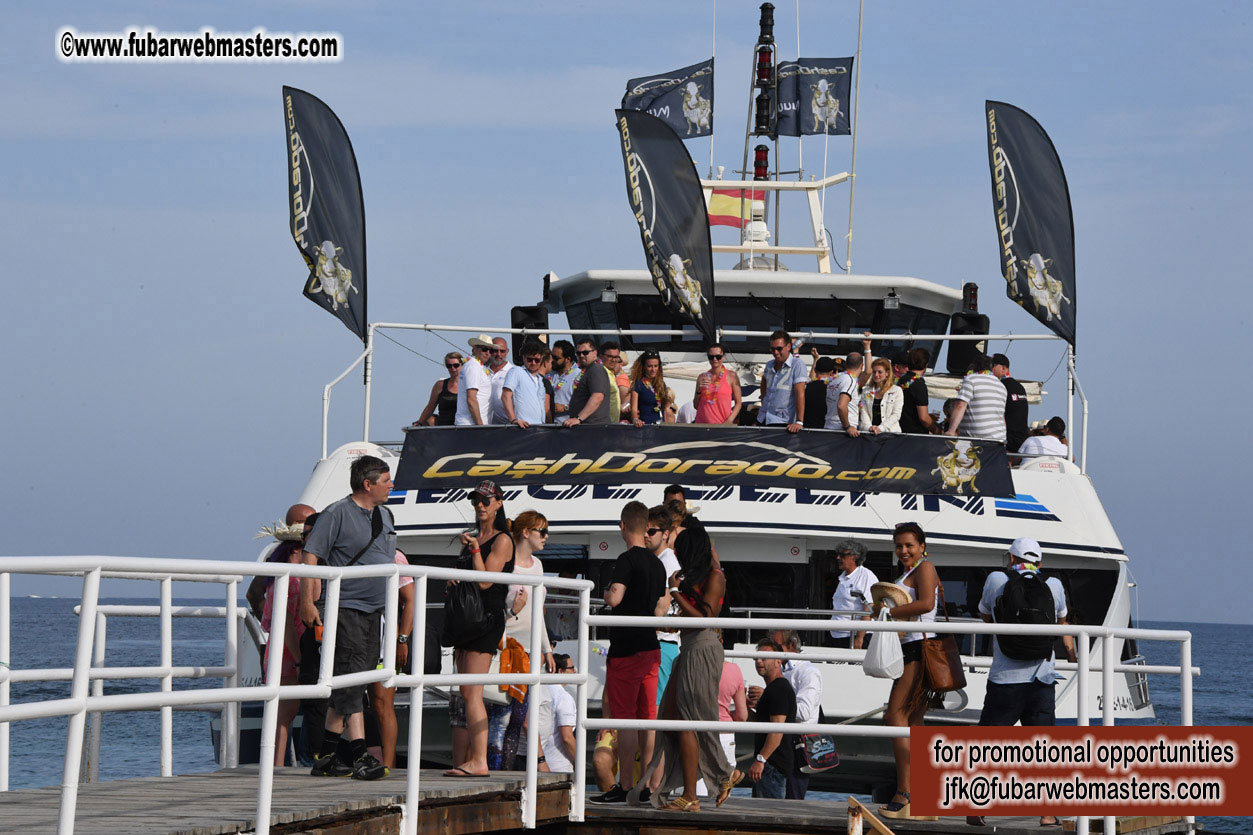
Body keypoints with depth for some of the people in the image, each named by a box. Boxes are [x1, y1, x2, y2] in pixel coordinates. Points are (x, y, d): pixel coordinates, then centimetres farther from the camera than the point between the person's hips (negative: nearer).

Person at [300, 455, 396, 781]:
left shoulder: (384, 515, 16)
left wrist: (391, 609, 23)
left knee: (349, 686, 9)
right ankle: (360, 756, -18)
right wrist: (307, 601, -16)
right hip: (346, 607, -8)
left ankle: (326, 756, 14)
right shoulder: (337, 514, -8)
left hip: (374, 610, 8)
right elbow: (311, 555, -10)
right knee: (350, 678, -13)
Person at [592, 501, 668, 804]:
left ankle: (625, 786, -7)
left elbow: (615, 598, -22)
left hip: (626, 650, -7)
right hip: (651, 647, 7)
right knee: (647, 719, 8)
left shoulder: (627, 559, -12)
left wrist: (606, 592, -1)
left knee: (625, 719, -6)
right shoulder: (657, 563, 12)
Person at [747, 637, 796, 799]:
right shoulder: (773, 689, 21)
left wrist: (760, 760, -26)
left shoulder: (779, 690, -13)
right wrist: (749, 708, 10)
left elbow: (777, 730, -22)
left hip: (773, 765, -11)